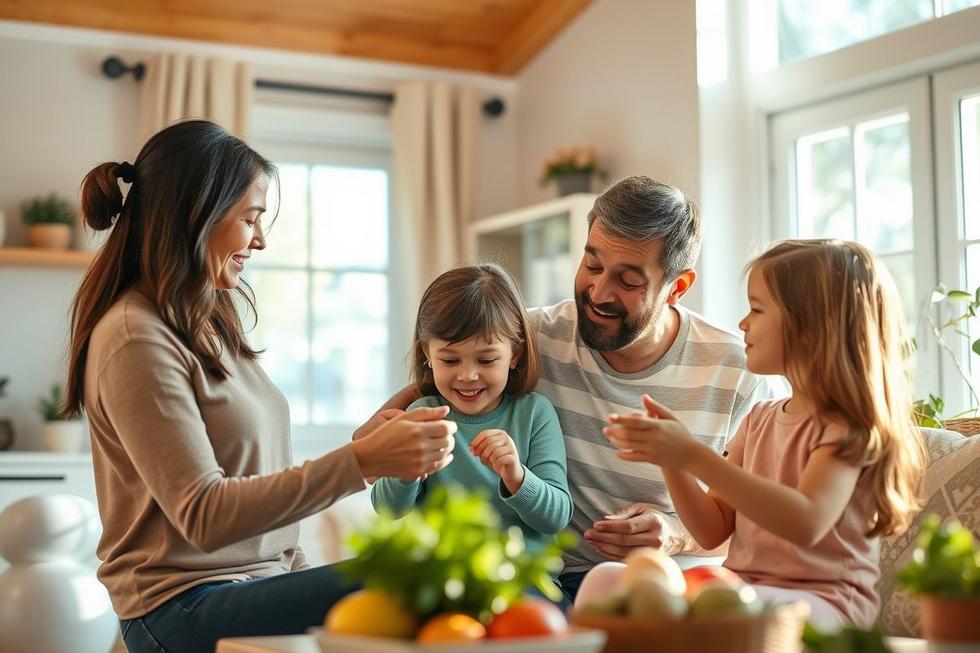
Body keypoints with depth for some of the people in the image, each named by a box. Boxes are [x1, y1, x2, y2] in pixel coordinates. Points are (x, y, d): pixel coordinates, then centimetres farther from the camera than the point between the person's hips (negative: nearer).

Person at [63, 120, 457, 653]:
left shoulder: (207, 324, 15)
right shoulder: (137, 339, -13)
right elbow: (203, 516, -21)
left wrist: (301, 575, 9)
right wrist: (361, 461, -27)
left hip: (258, 583, 8)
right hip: (184, 609, -8)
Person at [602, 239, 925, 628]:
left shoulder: (847, 424, -8)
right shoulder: (760, 420, 15)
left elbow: (806, 523, -27)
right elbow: (712, 531, 11)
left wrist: (694, 456, -29)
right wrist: (669, 458, -5)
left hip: (818, 600, -6)